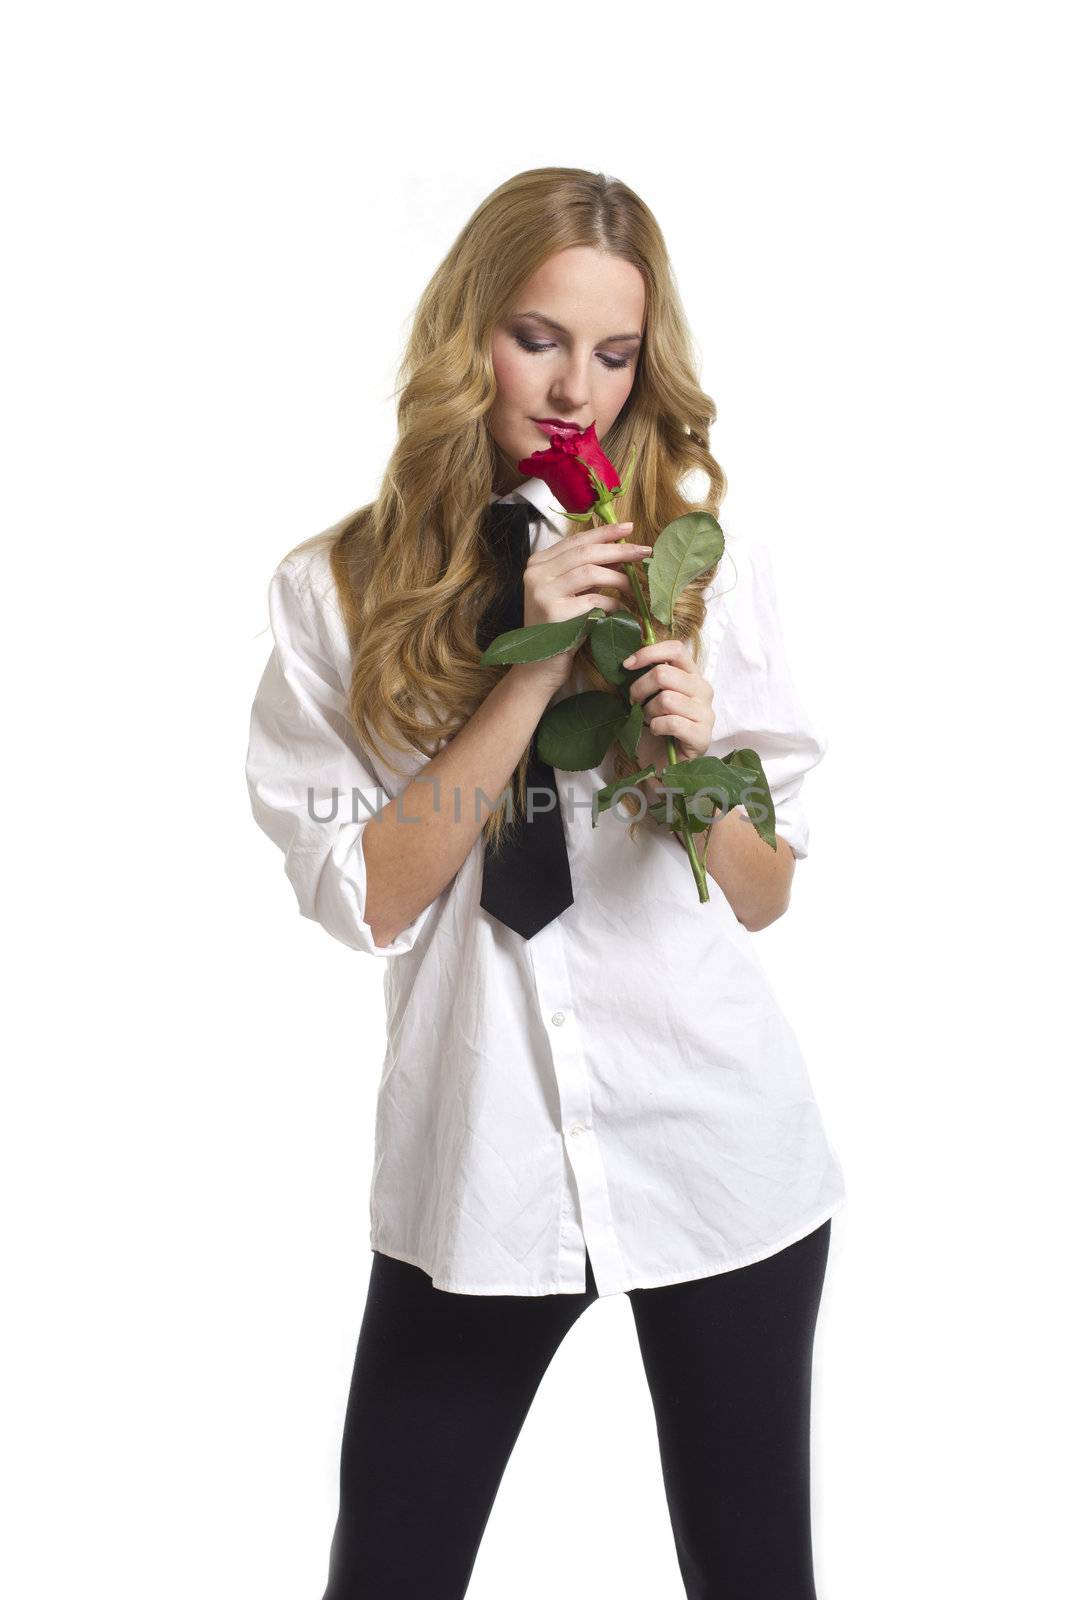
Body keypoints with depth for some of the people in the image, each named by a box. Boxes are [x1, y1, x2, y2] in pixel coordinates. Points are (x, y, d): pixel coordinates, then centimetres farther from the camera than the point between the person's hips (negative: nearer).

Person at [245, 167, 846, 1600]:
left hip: (716, 1146, 1)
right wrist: (532, 670, -15)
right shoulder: (336, 592, 0)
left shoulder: (712, 565, 2)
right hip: (480, 1152, 0)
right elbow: (366, 899, -9)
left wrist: (699, 755, -15)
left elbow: (765, 897, 6)